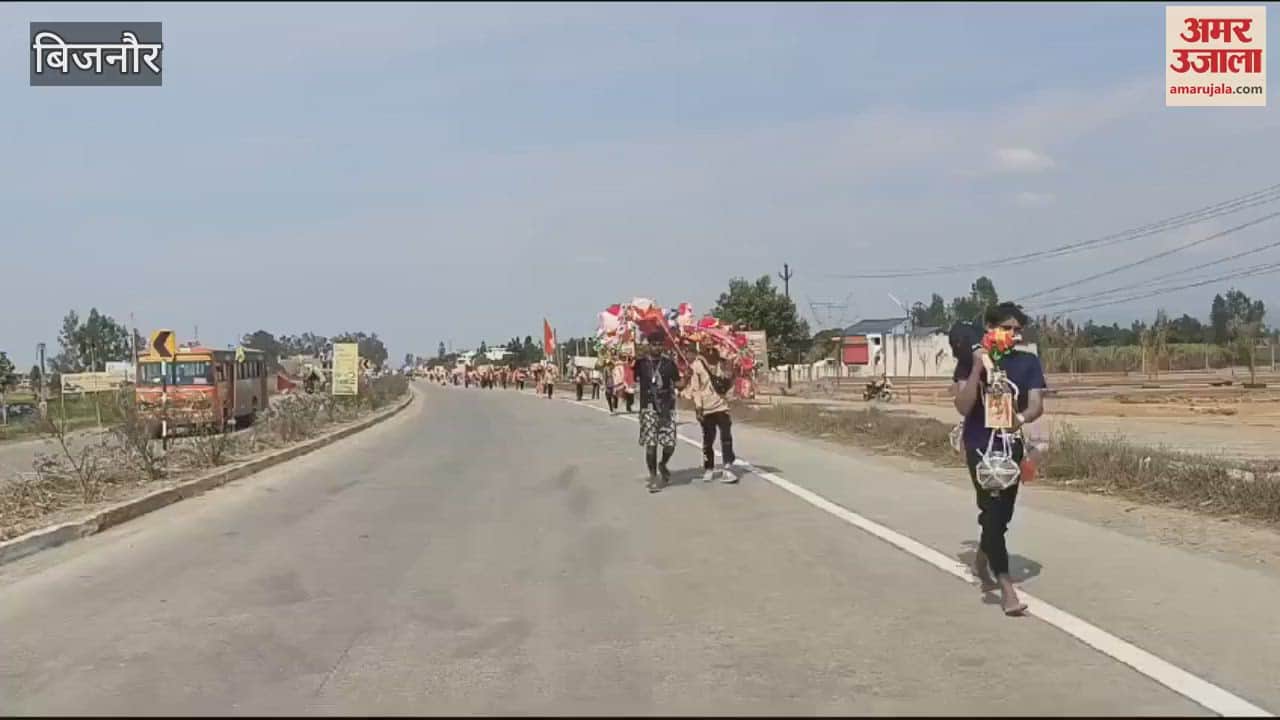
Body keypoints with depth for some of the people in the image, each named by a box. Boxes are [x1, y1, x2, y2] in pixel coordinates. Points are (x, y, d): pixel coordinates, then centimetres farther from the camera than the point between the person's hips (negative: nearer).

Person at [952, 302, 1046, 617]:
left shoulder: (1028, 362, 1)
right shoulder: (970, 360, -6)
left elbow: (1037, 405, -8)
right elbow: (963, 406, -15)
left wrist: (1021, 418, -30)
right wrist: (977, 368, -24)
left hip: (1012, 446, 4)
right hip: (980, 445, -4)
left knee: (1002, 512, 15)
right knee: (993, 511, -13)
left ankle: (981, 561, 42)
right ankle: (1006, 588, -14)